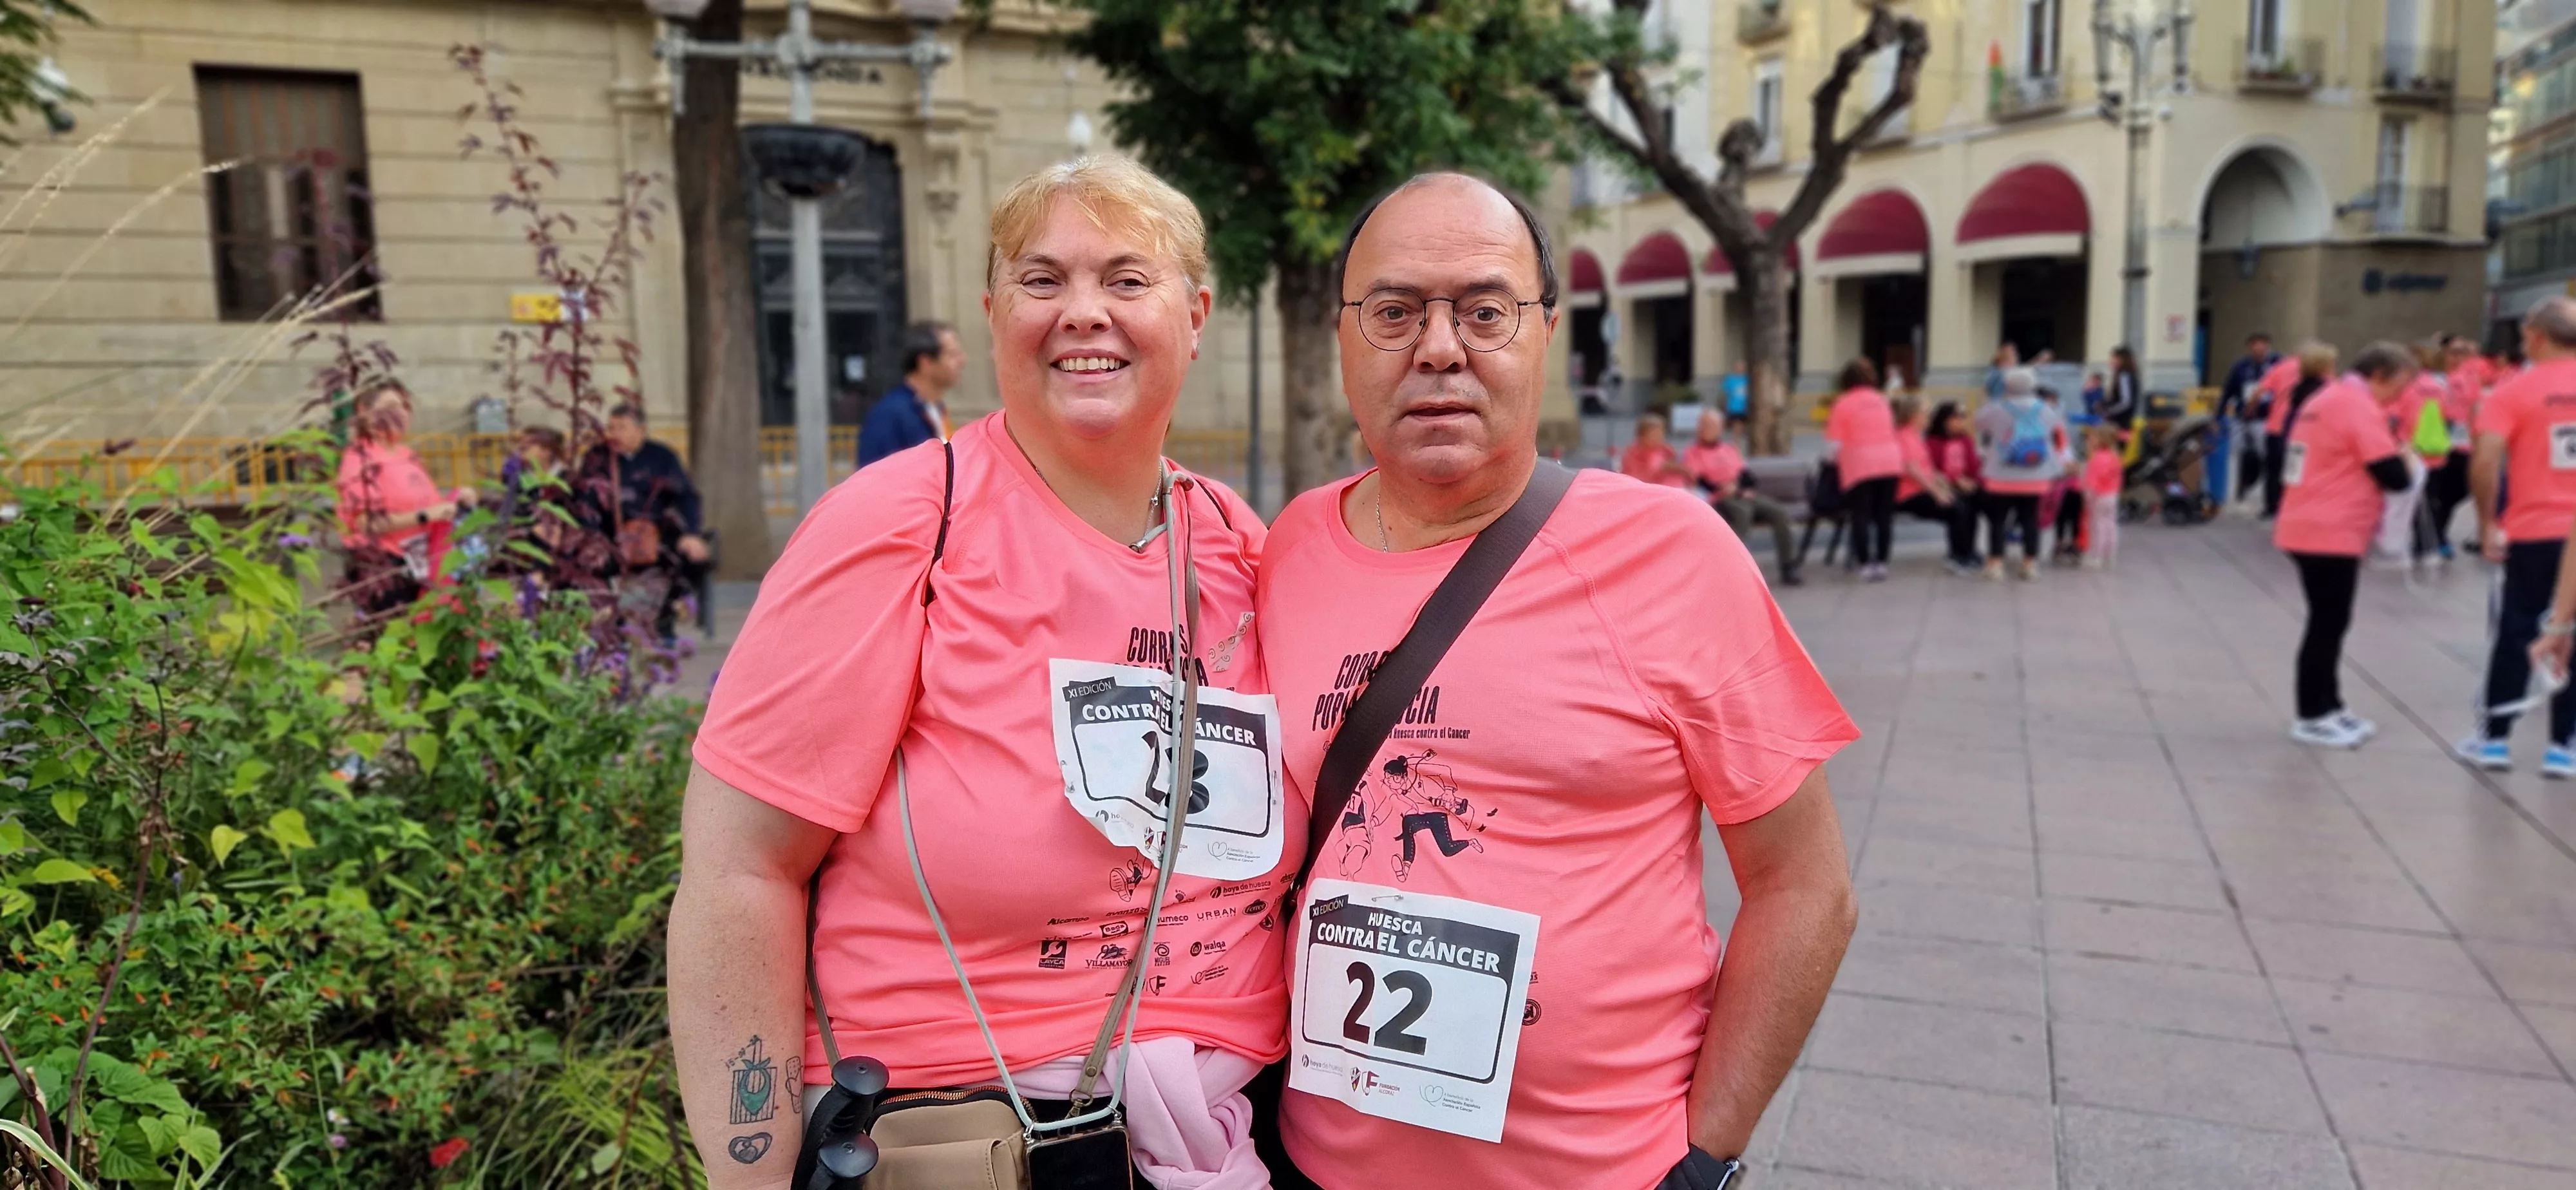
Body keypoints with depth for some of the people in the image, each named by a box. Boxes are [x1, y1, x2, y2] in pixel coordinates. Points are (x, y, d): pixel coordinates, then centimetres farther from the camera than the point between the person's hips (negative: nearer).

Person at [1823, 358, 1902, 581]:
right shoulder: (1882, 400, 14)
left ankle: (1866, 564, -4)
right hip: (1890, 461, 4)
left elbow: (1835, 443, -4)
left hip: (1860, 464, -4)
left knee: (1861, 515, 1)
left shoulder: (1843, 404, -1)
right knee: (1884, 514, 9)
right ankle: (1881, 562, 10)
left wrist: (1836, 461, 15)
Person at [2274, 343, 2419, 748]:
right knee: (2328, 625, -2)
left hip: (2308, 527, 10)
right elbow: (2394, 476, -15)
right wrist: (2405, 457, 5)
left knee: (2328, 622, 16)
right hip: (2331, 534, -10)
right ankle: (2312, 718, 4)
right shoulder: (2361, 408, -13)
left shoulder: (2326, 399, 16)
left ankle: (2328, 706, 23)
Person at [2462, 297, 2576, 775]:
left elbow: (2485, 461, -17)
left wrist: (2487, 524, -8)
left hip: (2533, 532, -2)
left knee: (2514, 636, 8)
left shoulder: (2514, 392, -7)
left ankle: (2494, 739, 15)